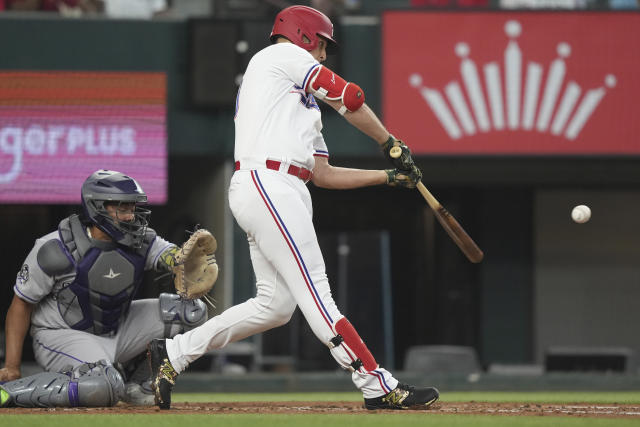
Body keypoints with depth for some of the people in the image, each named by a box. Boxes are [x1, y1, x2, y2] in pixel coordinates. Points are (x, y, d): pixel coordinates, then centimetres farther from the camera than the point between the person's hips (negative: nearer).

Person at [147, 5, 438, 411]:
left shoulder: (304, 102, 30)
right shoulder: (282, 55, 5)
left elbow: (325, 174, 26)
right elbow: (349, 97, 1)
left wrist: (390, 176, 22)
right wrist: (391, 144, 13)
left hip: (282, 194, 10)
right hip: (267, 184, -10)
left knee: (275, 304, 6)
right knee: (315, 293, -12)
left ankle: (173, 353, 13)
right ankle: (378, 385, -16)